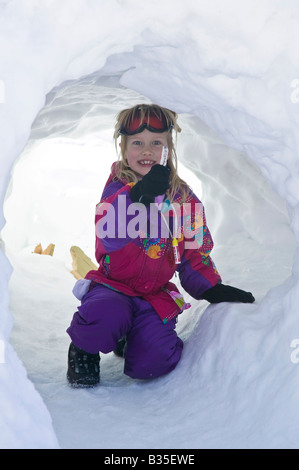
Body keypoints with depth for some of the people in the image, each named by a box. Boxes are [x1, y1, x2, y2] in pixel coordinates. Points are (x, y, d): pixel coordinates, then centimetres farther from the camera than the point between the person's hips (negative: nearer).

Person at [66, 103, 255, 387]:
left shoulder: (184, 198, 5)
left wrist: (212, 289, -6)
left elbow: (194, 254, 10)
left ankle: (129, 339, 21)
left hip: (156, 295, 3)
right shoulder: (117, 188, -3)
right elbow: (110, 237, -22)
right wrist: (138, 195, -34)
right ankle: (83, 349, 2)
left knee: (152, 363, -17)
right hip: (113, 284, -2)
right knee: (105, 318, -36)